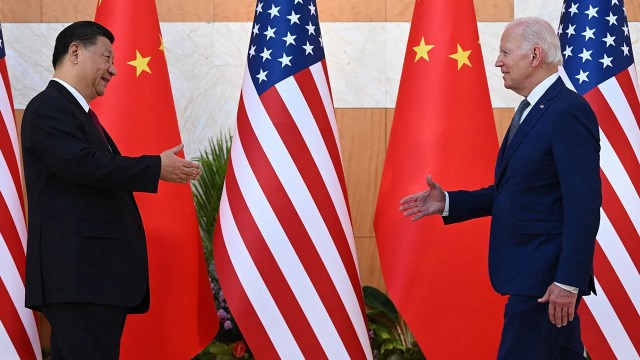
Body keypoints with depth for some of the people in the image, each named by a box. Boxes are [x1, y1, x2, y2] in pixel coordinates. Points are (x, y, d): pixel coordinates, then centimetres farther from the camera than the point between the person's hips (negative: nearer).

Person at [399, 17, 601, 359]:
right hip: (529, 271, 10)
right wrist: (448, 203, 11)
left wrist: (568, 282, -24)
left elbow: (584, 203, -21)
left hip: (545, 276, -10)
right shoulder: (530, 111, 16)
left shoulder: (569, 112, -16)